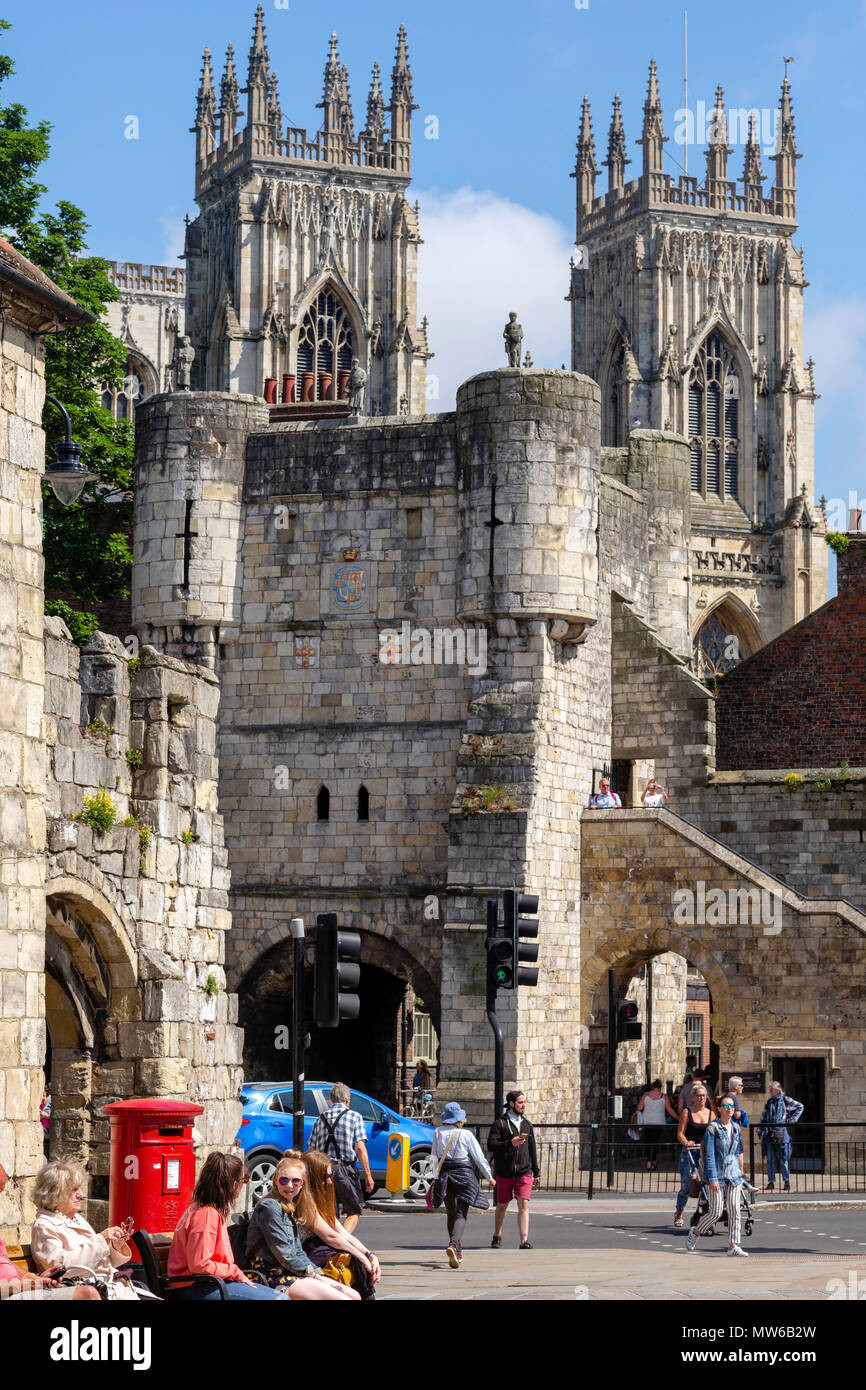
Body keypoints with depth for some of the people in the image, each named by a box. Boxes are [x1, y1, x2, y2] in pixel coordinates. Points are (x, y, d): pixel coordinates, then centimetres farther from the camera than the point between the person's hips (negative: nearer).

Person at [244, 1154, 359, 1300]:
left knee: (354, 1296, 2)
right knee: (343, 1299, -18)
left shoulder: (290, 1208, 17)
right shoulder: (269, 1207, -12)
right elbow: (283, 1254, -15)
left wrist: (319, 1275, 4)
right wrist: (313, 1275, -9)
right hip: (275, 1275, -9)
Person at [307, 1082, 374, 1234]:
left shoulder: (321, 1118, 13)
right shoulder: (354, 1116, 2)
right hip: (345, 1169, -4)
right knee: (354, 1212, 2)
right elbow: (360, 1148, -7)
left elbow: (311, 1149, 11)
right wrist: (368, 1175, -6)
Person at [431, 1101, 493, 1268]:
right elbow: (479, 1158, -2)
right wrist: (489, 1177, 9)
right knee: (461, 1215, -4)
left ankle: (457, 1252, 21)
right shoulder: (466, 1135, -8)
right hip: (463, 1175, -3)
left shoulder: (438, 1132, 0)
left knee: (451, 1214, 16)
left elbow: (434, 1157, 4)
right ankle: (454, 1245, -28)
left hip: (444, 1174, 3)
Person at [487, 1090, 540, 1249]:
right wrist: (510, 1143, -24)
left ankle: (524, 1241, -15)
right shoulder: (499, 1123, -1)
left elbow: (532, 1149, 18)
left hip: (524, 1172, 2)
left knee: (523, 1205, -10)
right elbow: (491, 1145, -11)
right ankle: (497, 1237, 29)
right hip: (504, 1173, -2)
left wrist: (536, 1172, 17)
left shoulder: (527, 1124, 13)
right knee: (502, 1205, 10)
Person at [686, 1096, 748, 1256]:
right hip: (716, 1175, -5)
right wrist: (713, 1179, -17)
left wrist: (740, 1171, 17)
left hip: (733, 1176, 5)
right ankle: (694, 1233, 20)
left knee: (734, 1211, -1)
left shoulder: (736, 1128, 9)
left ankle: (733, 1246, 2)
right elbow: (709, 1155, -12)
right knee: (716, 1212, -4)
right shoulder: (713, 1127, -9)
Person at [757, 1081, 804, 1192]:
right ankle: (771, 1182, 8)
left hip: (781, 1133, -3)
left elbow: (800, 1107, 12)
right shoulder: (769, 1103, 12)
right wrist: (759, 1131, 9)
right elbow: (763, 1118, 16)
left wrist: (792, 1119, 4)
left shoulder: (785, 1100, 2)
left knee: (783, 1159, -2)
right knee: (770, 1159, 3)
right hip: (769, 1134, 3)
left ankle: (787, 1182, 5)